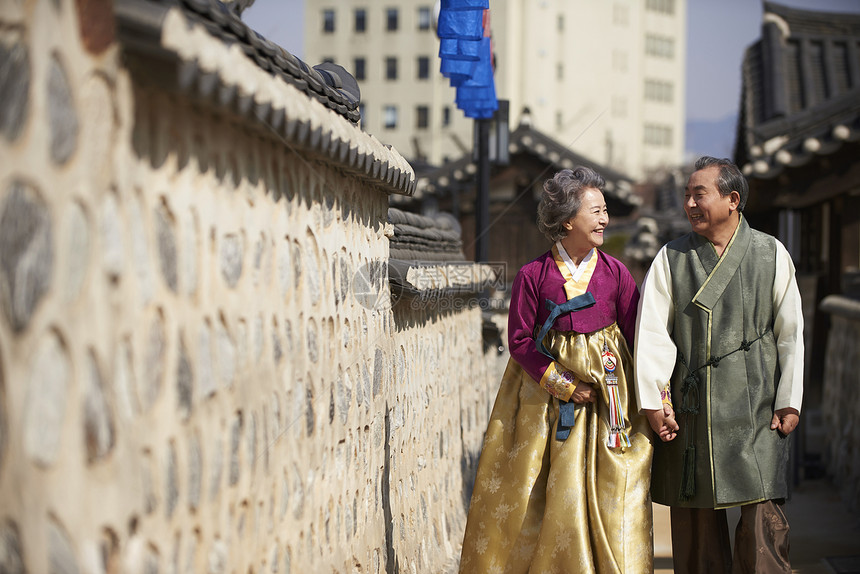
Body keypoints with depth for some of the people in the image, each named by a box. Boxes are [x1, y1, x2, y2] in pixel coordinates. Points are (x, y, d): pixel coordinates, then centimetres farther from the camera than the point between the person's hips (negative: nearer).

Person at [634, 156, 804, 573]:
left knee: (763, 515, -7)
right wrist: (654, 401, -6)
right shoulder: (671, 258, 7)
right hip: (690, 410, 1)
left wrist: (789, 402, 3)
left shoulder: (771, 254, 6)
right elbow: (651, 332, 1)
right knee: (696, 522, 4)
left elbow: (790, 333, 7)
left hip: (755, 410, -1)